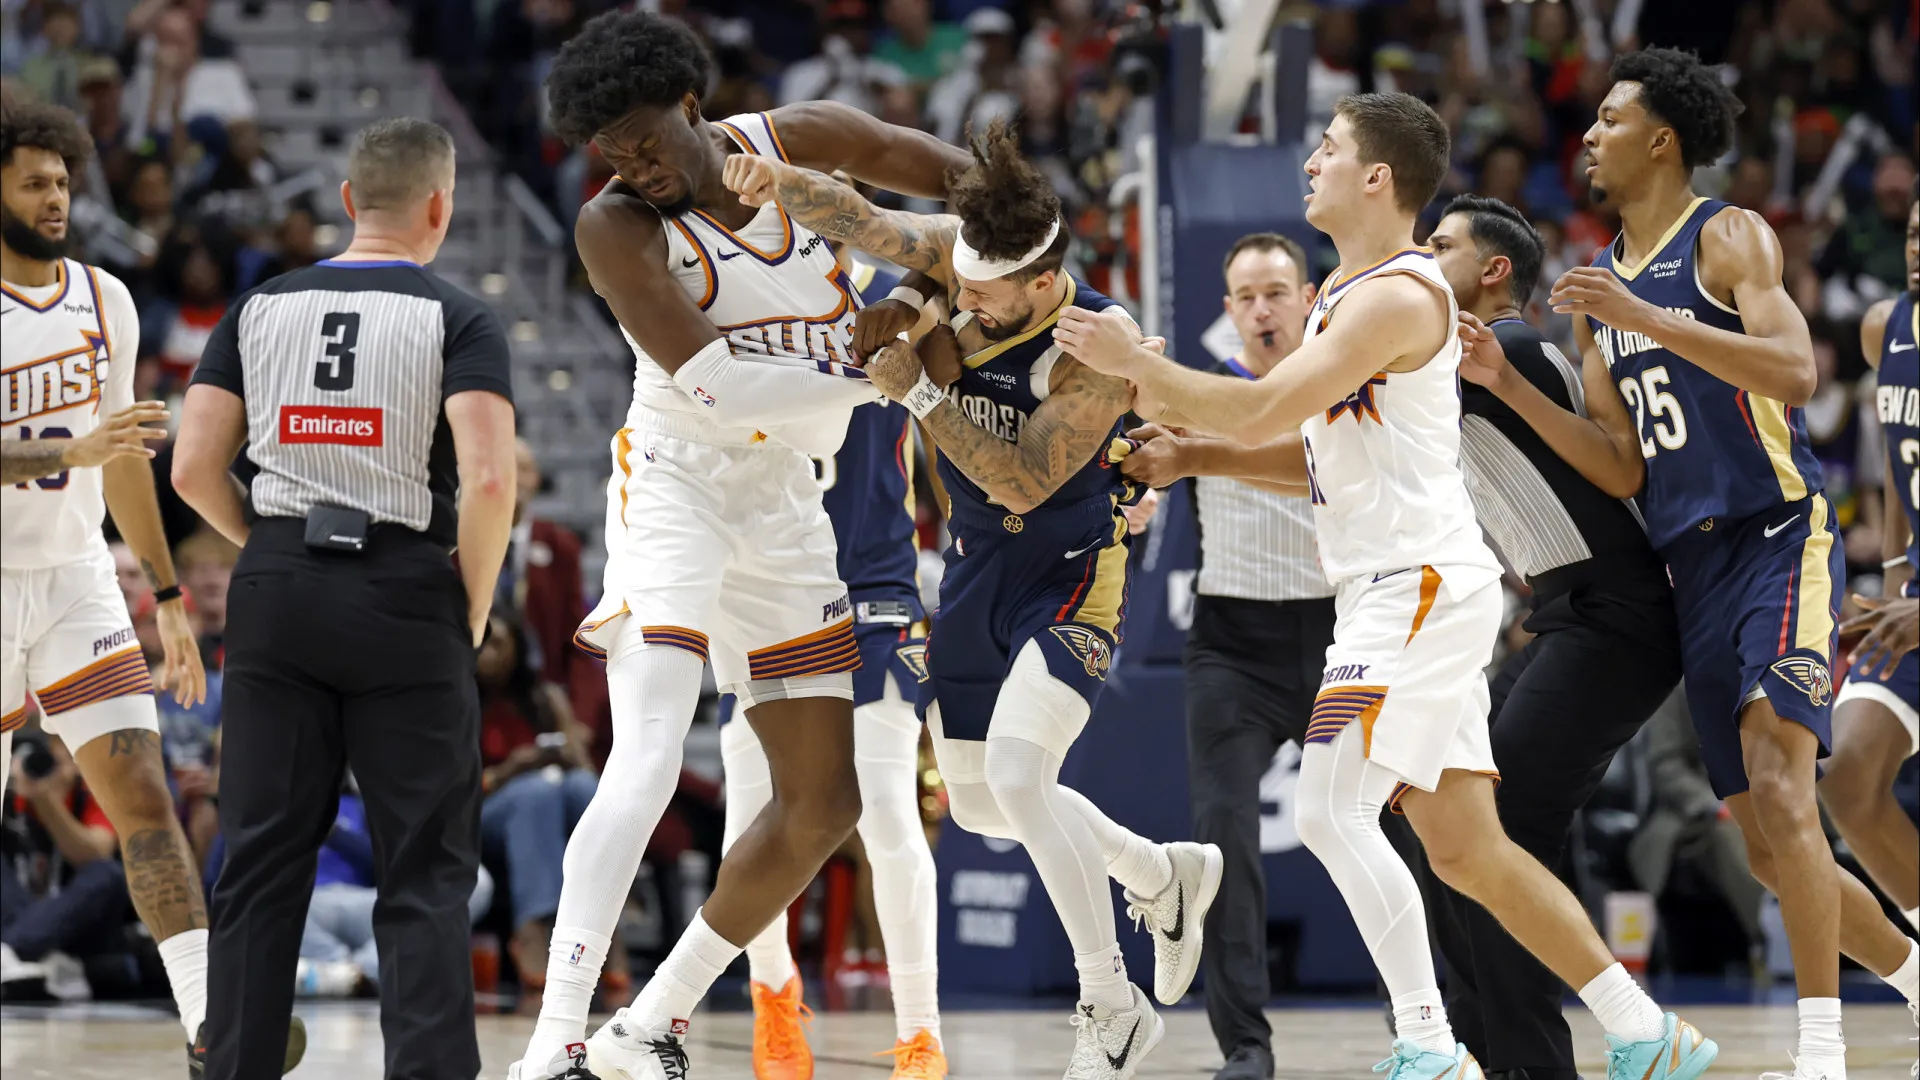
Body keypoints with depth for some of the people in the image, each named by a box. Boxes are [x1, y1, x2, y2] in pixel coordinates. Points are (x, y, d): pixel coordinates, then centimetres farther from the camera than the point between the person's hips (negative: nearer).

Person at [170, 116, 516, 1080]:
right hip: (405, 601, -3)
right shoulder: (459, 320, -5)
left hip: (275, 600, 3)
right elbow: (488, 482, -17)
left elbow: (193, 470, 3)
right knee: (425, 875, 1)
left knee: (261, 864, 10)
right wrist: (472, 612, -3)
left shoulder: (259, 308, 6)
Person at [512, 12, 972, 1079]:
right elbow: (710, 383, -22)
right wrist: (874, 371, -20)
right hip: (677, 484, -6)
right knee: (648, 765, -24)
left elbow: (962, 177, 11)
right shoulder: (618, 226, -15)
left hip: (786, 500, 6)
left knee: (825, 800, 8)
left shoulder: (804, 141, -2)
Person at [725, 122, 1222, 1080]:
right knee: (979, 804, 13)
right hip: (976, 564, 7)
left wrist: (918, 391, -30)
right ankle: (1166, 877, 38)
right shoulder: (957, 253, -12)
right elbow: (863, 224, -27)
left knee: (1015, 772, -23)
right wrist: (783, 184, -47)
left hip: (1070, 570, -7)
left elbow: (1022, 482, -28)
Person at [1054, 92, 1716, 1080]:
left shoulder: (1397, 295, -13)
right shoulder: (1345, 293, 19)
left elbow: (1263, 410, -21)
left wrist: (1137, 362, -11)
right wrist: (1191, 445, 12)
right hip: (1401, 591, 10)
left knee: (1332, 810, -15)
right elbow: (1316, 456, 24)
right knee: (1465, 850, 9)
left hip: (1423, 585, -10)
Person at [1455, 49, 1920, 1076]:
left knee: (1777, 785, -23)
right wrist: (1507, 385, 3)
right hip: (1692, 566, 8)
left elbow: (1793, 370, -21)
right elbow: (1621, 469, 13)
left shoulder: (1729, 239, -4)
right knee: (1770, 849, 7)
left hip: (1780, 535, -8)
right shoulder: (1598, 286, 17)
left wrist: (1649, 321, -26)